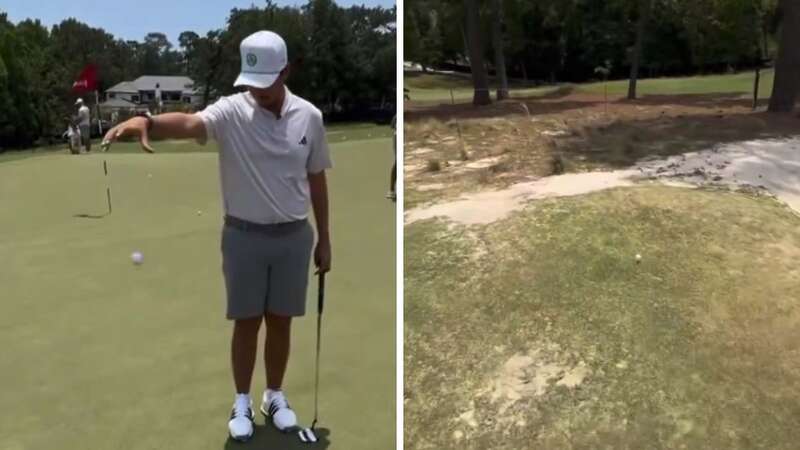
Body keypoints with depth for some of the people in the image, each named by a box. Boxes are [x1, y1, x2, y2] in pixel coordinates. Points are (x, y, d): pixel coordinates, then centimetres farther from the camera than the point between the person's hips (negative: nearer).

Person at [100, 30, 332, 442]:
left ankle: (275, 396, 31)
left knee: (280, 322, 12)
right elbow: (190, 123, -34)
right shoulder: (231, 111, -12)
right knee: (246, 323, 9)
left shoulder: (309, 117, -3)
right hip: (244, 236, -2)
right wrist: (147, 121, -56)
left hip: (293, 237, 2)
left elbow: (316, 180, 5)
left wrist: (324, 238, 6)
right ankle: (242, 403, 27)